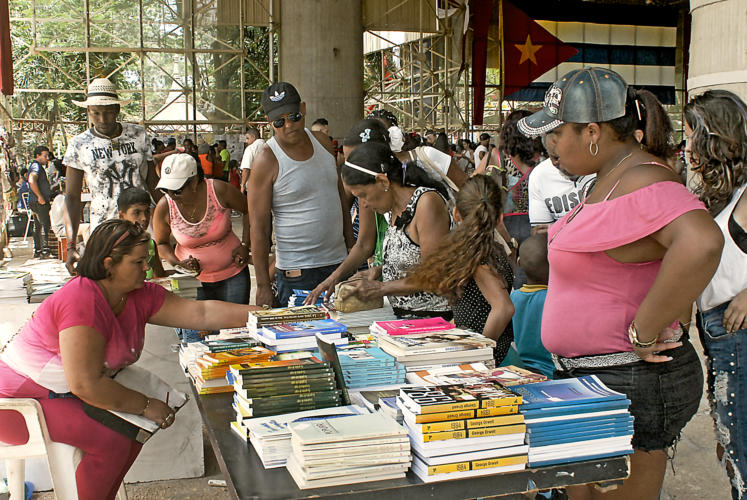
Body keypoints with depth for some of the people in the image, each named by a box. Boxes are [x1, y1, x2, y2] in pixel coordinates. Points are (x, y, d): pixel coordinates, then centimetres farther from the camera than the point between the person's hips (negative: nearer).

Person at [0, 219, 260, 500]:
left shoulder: (140, 296, -3)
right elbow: (86, 385, -31)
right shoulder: (83, 302, -29)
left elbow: (202, 313, -5)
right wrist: (145, 405, -21)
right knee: (112, 441, -20)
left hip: (65, 393, 9)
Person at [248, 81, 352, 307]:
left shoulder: (322, 141, 7)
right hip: (297, 272, -5)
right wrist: (263, 286, -14)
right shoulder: (267, 160, -10)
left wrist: (352, 249, 13)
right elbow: (259, 227, -11)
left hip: (338, 262, 5)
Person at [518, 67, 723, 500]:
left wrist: (644, 333, -32)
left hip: (631, 385, -10)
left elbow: (702, 243, -41)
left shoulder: (642, 185, -23)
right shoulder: (612, 179, 10)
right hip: (594, 376, 10)